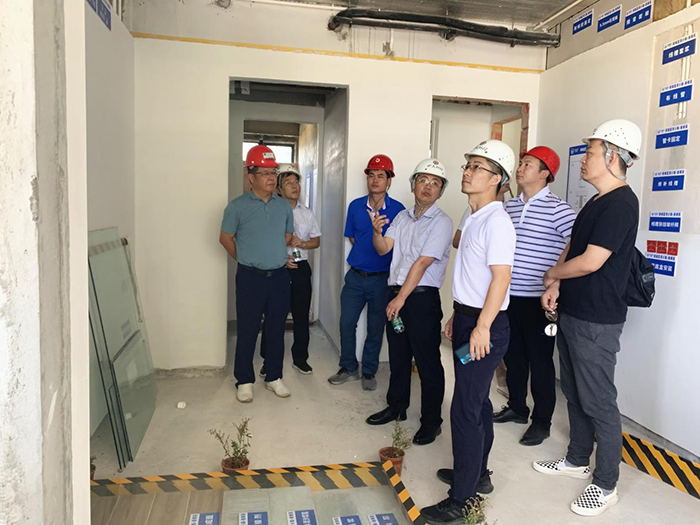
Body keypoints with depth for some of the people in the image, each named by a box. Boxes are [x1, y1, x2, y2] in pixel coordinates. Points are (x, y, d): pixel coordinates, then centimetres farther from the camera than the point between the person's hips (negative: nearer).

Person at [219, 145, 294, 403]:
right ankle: (244, 381, 19)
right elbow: (225, 238, 3)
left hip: (279, 275, 4)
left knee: (276, 329, 11)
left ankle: (274, 377, 25)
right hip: (250, 277, -3)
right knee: (247, 330, 4)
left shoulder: (284, 206, 6)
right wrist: (248, 260, 9)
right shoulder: (237, 206, -5)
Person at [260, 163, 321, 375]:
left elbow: (316, 240, 14)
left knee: (301, 316, 10)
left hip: (301, 269, 4)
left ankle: (300, 359, 25)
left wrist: (302, 243, -7)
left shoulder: (307, 213, 10)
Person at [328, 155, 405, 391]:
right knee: (346, 323, 5)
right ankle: (348, 368, 24)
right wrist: (363, 256, 5)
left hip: (382, 278, -2)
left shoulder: (397, 210, -6)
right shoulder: (355, 206, 3)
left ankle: (369, 372, 26)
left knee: (375, 328, 9)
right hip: (356, 276, 2)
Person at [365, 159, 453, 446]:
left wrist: (401, 298, -17)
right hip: (396, 293, 7)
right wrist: (377, 231, -15)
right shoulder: (402, 217, 13)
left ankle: (431, 421, 14)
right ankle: (396, 406, 34)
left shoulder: (441, 222, -9)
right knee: (398, 357, 17)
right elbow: (383, 249, 6)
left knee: (427, 362, 1)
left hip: (423, 297, -6)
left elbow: (422, 263, -15)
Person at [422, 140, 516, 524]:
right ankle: (477, 474, 34)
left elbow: (500, 277, -23)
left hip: (485, 325, -10)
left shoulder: (496, 221, -16)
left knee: (465, 409, -4)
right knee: (477, 401, 19)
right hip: (468, 319, 10)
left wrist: (482, 327, -24)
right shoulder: (474, 218, 14)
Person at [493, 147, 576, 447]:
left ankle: (542, 422, 21)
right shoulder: (509, 206, 10)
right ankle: (517, 408, 37)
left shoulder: (556, 208, -11)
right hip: (508, 296, 7)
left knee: (540, 361, 6)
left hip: (538, 300, -6)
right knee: (513, 356, 18)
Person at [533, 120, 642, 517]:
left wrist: (551, 274, -4)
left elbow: (589, 262, -23)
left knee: (599, 403, 3)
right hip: (572, 314, 10)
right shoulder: (597, 202, 13)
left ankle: (606, 485, 18)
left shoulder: (620, 203, -17)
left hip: (597, 322, -9)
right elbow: (571, 248, 16)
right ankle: (578, 460, 36)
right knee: (575, 394, 19)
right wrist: (555, 287, 1)